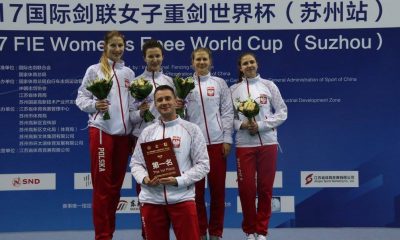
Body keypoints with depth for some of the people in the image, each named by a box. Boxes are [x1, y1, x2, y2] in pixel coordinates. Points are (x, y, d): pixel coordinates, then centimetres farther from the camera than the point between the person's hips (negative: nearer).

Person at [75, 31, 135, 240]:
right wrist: (94, 105, -18)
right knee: (102, 186, -3)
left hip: (123, 133, 4)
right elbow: (81, 98, -1)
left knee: (116, 185, 10)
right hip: (101, 131, -4)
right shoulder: (94, 70, 1)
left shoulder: (129, 73, 13)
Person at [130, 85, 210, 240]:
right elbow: (136, 163, 12)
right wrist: (144, 179, -10)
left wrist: (178, 181, -14)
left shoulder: (191, 129, 2)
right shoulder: (147, 132, 11)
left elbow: (203, 164, -2)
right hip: (151, 199, 3)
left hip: (182, 198, -3)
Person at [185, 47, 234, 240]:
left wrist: (227, 139, -1)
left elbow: (227, 112, 6)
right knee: (196, 188, 3)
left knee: (218, 188, 2)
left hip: (216, 142, 0)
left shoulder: (220, 83, 9)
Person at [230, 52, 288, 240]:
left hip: (268, 143, 0)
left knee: (265, 188, 5)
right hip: (244, 144, 0)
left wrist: (261, 125, -10)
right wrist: (242, 125, -16)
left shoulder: (269, 85, 4)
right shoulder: (234, 89, 4)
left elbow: (282, 112, 2)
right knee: (246, 187, -1)